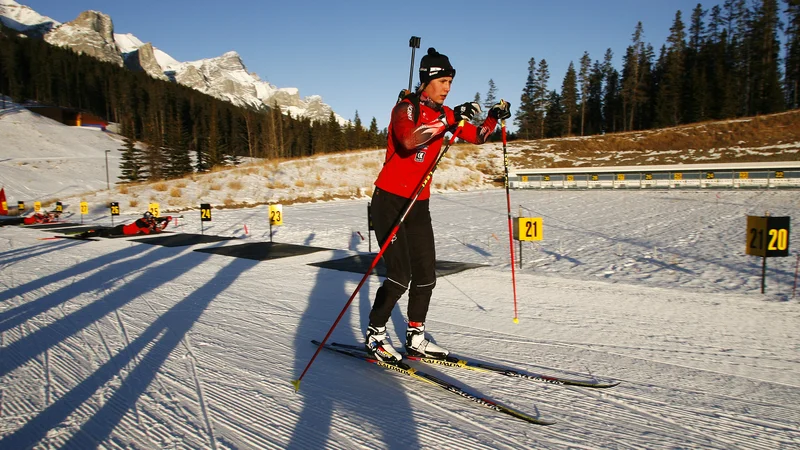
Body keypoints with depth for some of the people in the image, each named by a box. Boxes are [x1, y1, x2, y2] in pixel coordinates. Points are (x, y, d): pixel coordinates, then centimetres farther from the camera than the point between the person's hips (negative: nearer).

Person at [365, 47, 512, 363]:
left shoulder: (444, 113, 9)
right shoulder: (406, 108, -12)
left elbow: (477, 137, 16)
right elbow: (408, 139, -34)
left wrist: (494, 117, 0)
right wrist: (448, 120, -38)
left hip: (419, 204, 7)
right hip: (389, 201, -7)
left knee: (426, 275, 7)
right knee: (400, 275, -11)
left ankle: (415, 338, 21)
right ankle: (374, 335, 9)